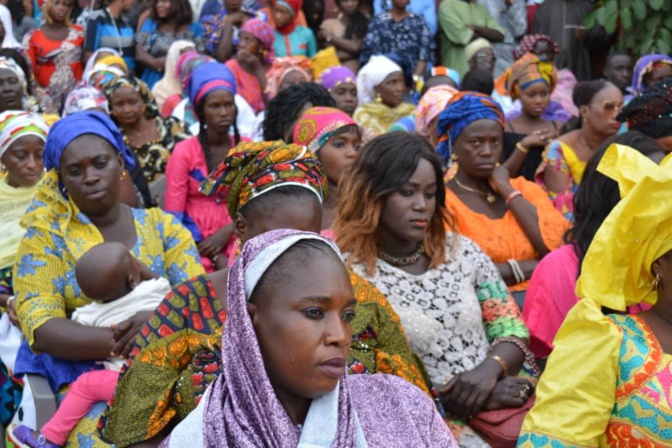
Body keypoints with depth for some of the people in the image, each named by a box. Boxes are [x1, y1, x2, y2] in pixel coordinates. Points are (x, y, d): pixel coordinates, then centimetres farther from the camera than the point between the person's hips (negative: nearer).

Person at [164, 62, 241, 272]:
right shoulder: (184, 152, -2)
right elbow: (173, 215, -6)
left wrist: (226, 233, -13)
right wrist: (214, 255, -15)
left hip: (234, 237, 2)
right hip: (195, 243, -2)